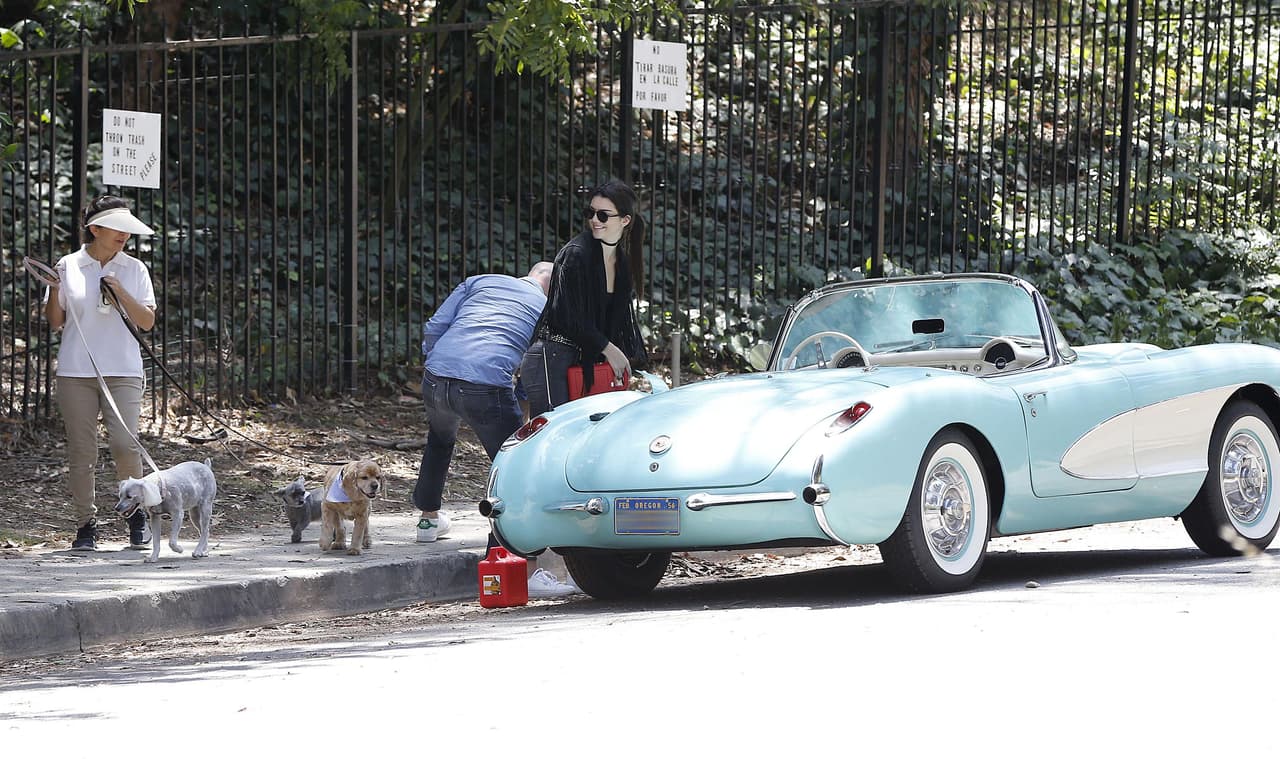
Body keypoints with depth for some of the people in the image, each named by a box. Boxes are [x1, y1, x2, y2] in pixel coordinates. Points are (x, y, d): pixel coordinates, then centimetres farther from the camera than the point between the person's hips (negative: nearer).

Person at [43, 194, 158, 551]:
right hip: (76, 371, 0)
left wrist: (121, 293, -8)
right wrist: (54, 290, -7)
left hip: (122, 371, 0)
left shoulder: (134, 269, 9)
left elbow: (147, 322, 5)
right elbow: (55, 322, 10)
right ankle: (86, 526, 7)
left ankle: (137, 513, 7)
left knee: (125, 444, -14)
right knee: (81, 451, -1)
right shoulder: (69, 267, 6)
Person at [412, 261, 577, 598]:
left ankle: (428, 518, 53)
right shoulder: (547, 310, 19)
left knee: (440, 440, 36)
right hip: (487, 387, -4)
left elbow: (434, 328, 16)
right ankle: (526, 567, -14)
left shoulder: (480, 281, 24)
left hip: (436, 377, 4)